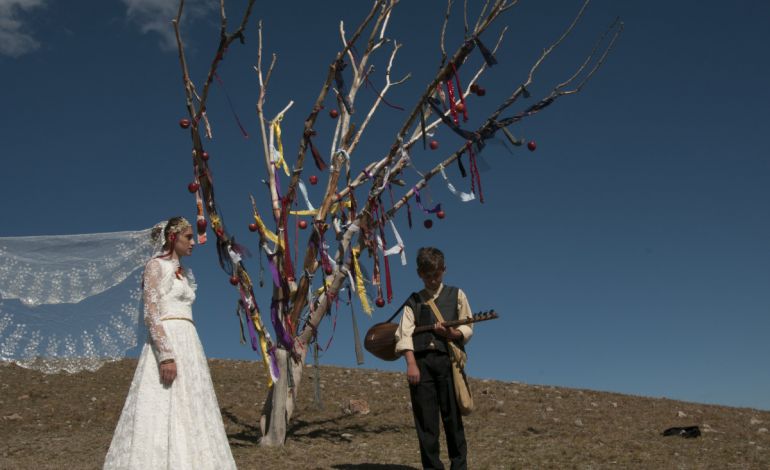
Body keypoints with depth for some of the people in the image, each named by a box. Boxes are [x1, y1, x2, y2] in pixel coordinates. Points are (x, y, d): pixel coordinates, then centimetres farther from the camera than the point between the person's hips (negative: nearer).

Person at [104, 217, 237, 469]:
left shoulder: (185, 273, 20)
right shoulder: (156, 266, -5)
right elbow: (151, 313, -15)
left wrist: (188, 354, 20)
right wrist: (165, 355, -24)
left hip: (187, 344, 9)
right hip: (165, 344, -9)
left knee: (187, 411, 7)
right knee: (163, 413, -11)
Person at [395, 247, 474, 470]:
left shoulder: (456, 295, 13)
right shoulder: (413, 301, 13)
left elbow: (467, 330, 9)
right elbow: (404, 334, 2)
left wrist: (450, 333, -13)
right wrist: (411, 363, -13)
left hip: (447, 360, -1)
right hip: (421, 361, 1)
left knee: (452, 417, -1)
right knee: (425, 419, 1)